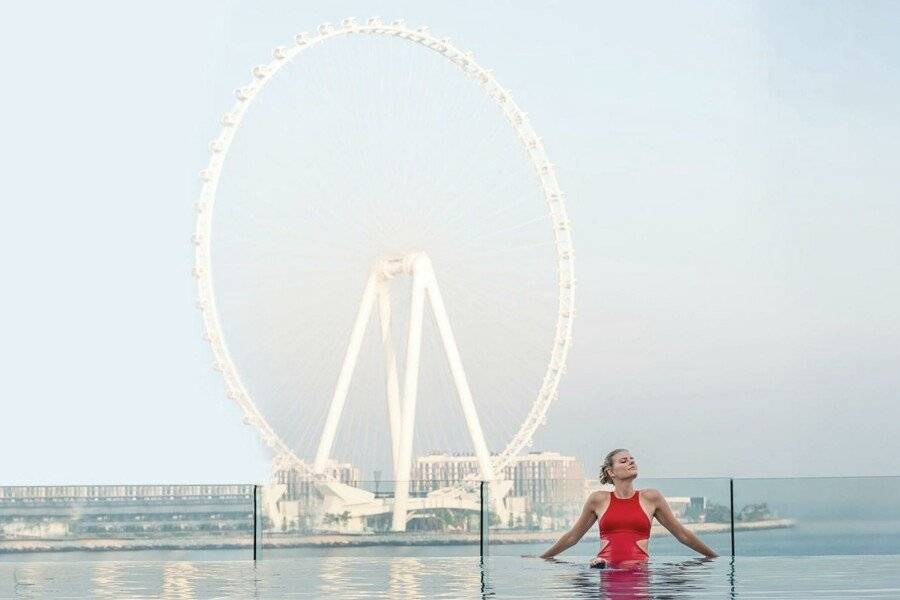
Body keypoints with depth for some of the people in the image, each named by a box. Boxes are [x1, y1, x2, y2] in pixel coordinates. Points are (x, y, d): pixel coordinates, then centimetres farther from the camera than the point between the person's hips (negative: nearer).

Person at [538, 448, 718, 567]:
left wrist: (714, 558, 28)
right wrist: (540, 560, 31)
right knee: (598, 565, -36)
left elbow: (682, 534, 23)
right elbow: (572, 536, 27)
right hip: (606, 567, -1)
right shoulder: (599, 500, 14)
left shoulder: (651, 497, 14)